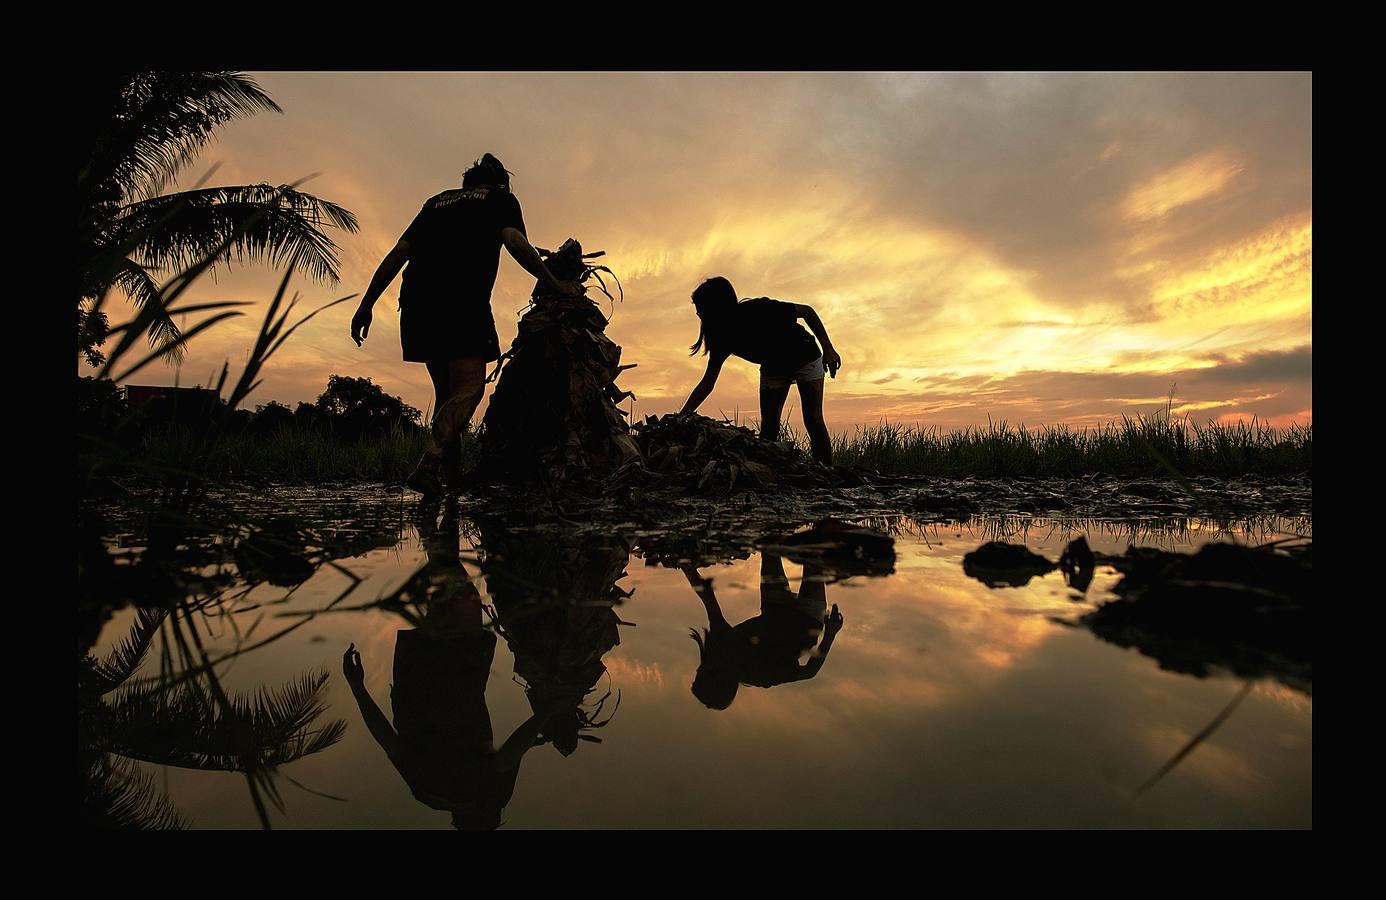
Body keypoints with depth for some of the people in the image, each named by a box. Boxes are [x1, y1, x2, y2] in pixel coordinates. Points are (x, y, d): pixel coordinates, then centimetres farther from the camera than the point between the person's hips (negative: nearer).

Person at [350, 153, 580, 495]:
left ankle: (446, 467, 9)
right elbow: (514, 241, -2)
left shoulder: (437, 201, 31)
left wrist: (366, 305, 19)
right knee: (469, 388, -9)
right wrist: (555, 285, 2)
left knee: (446, 389, 14)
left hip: (417, 304, 6)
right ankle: (428, 466, -27)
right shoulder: (501, 198, 19)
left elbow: (398, 253, 22)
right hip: (462, 302, -6)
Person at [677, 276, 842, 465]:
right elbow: (707, 384, -13)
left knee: (813, 420, -12)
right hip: (773, 369, 5)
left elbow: (807, 311, -19)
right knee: (768, 426, -7)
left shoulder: (759, 310, -33)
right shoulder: (723, 340, -18)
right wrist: (680, 417, -20)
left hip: (805, 358, -4)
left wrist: (828, 349, -22)